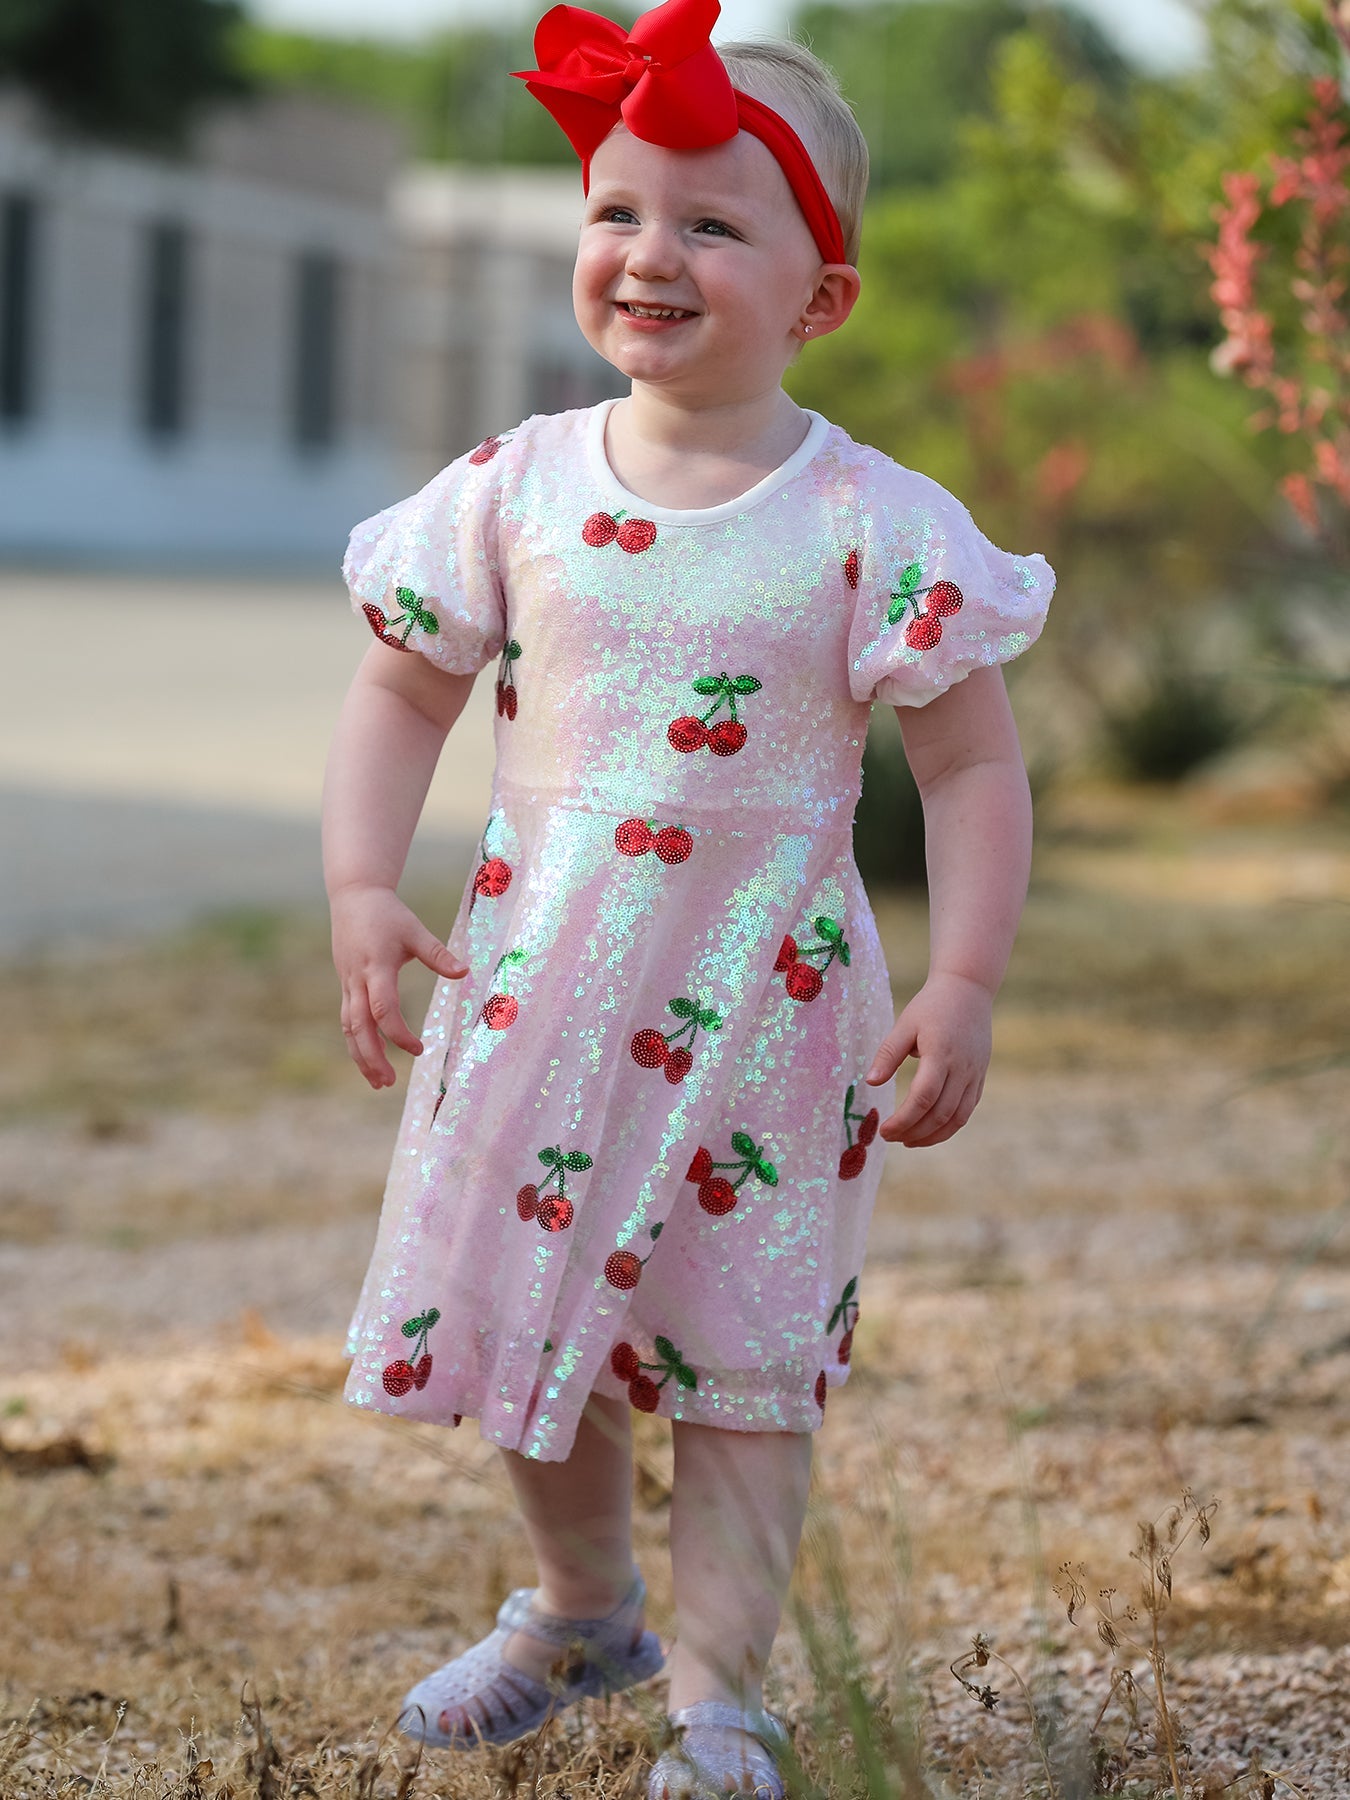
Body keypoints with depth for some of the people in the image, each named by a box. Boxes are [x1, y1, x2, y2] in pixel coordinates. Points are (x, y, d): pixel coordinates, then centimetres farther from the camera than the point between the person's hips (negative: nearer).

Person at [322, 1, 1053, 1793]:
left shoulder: (874, 527, -11)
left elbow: (972, 769, -7)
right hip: (537, 977, 4)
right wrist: (362, 889, -5)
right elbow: (403, 692, 8)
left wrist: (963, 989, -14)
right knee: (521, 1314, 15)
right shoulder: (515, 490, -2)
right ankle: (580, 1610, 39)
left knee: (739, 1349, 2)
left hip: (761, 999, -3)